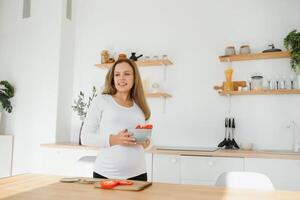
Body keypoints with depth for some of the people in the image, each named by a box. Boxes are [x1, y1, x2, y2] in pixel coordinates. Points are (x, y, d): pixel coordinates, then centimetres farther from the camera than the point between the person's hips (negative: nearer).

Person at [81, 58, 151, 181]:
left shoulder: (140, 106, 11)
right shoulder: (101, 100, -1)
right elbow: (85, 137, -3)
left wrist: (145, 142, -4)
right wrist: (114, 139, -18)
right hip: (106, 173, -3)